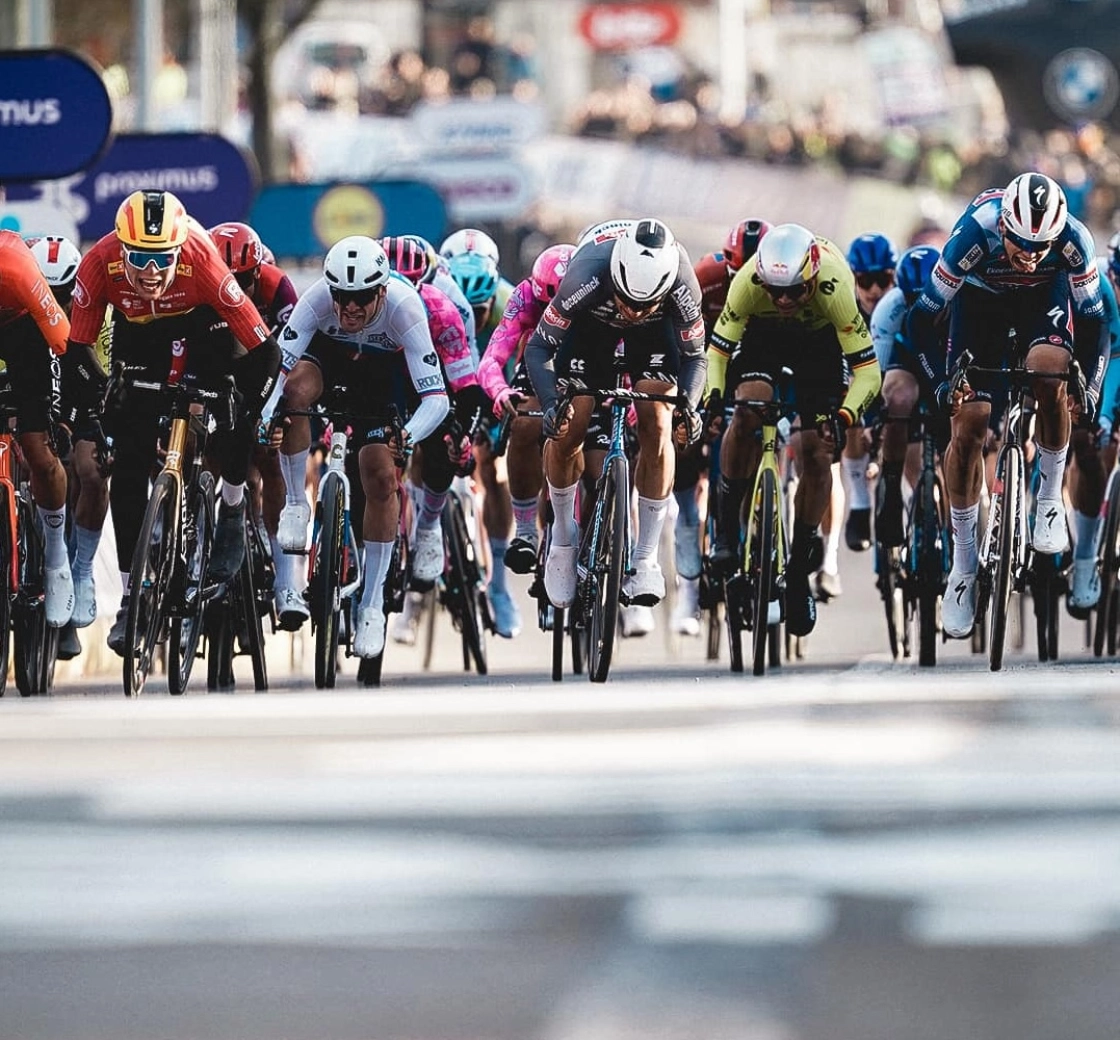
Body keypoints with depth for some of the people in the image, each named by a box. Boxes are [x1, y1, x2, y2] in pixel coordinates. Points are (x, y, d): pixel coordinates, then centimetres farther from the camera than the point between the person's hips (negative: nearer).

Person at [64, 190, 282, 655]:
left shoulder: (202, 262, -38)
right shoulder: (99, 263, -33)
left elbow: (263, 349, -34)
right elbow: (76, 348, -21)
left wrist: (248, 413, -36)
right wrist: (102, 403, -29)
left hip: (201, 325, -2)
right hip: (137, 333, 2)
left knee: (228, 418, -28)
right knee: (128, 467, -6)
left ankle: (232, 510, 3)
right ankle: (131, 596, 1)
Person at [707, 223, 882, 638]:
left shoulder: (834, 288, -39)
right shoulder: (747, 283, -35)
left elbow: (867, 369, -35)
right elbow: (717, 348, -21)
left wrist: (845, 414, -51)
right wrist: (713, 395, -39)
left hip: (819, 340, -1)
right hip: (762, 335, 1)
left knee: (816, 454, -11)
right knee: (747, 413, -28)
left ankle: (800, 569, 6)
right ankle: (727, 529, -11)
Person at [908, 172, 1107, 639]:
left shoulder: (1073, 240, -33)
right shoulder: (975, 233, -37)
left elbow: (1091, 319, -17)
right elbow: (923, 317, -26)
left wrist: (1091, 384, -26)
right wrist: (943, 380, -34)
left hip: (1045, 295, 0)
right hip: (981, 298, 0)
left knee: (1049, 375, -31)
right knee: (967, 424, -9)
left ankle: (1050, 499, -10)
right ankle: (963, 563, 3)